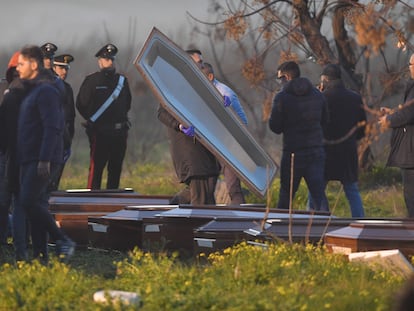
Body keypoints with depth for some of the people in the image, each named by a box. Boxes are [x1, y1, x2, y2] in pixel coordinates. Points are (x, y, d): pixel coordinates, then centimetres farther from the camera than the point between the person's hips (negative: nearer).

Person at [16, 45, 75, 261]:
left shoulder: (46, 90, -13)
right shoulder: (32, 89, 19)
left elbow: (52, 127, -20)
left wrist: (45, 160, -26)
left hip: (43, 160, -10)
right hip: (30, 159, 10)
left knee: (28, 201, -17)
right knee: (36, 204, 7)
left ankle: (63, 241, -9)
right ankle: (40, 255, 9)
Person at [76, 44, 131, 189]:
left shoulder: (122, 80, 13)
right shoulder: (92, 80, -2)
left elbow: (127, 104, 23)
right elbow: (81, 104, -1)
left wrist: (121, 120, 14)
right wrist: (93, 120, 3)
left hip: (119, 132, 5)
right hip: (99, 132, -5)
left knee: (116, 169, 9)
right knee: (96, 168, -8)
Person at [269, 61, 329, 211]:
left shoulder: (282, 97, -10)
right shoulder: (317, 95, 6)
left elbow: (275, 127, -5)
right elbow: (324, 119, 18)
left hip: (293, 154, -3)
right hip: (316, 152, 4)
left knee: (285, 196, 11)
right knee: (319, 194, -1)